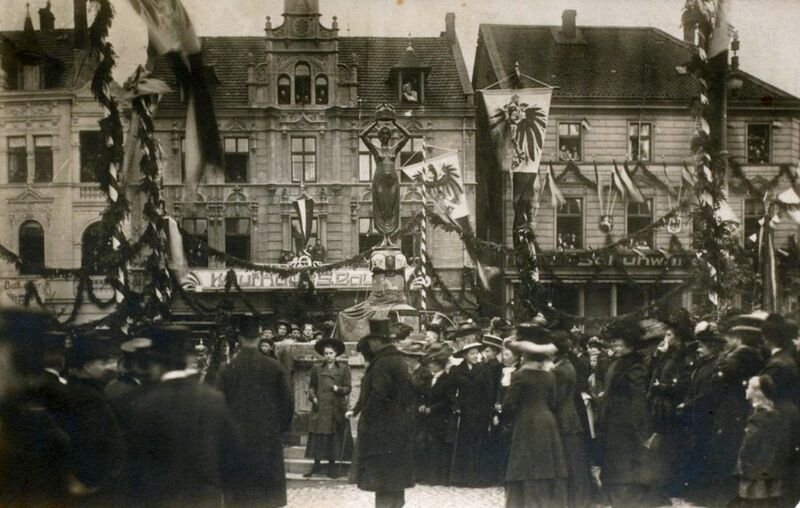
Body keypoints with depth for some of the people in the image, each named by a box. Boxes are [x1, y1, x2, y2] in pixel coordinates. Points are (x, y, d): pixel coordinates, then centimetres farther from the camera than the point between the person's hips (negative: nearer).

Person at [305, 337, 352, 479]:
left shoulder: (344, 368, 3)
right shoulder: (317, 369, 9)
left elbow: (348, 388, 1)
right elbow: (311, 386, 13)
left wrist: (338, 389, -17)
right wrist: (313, 397, -4)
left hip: (336, 408, -1)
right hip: (320, 408, 1)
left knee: (334, 437, 1)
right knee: (318, 435, 0)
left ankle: (332, 466, 10)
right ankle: (316, 465, 7)